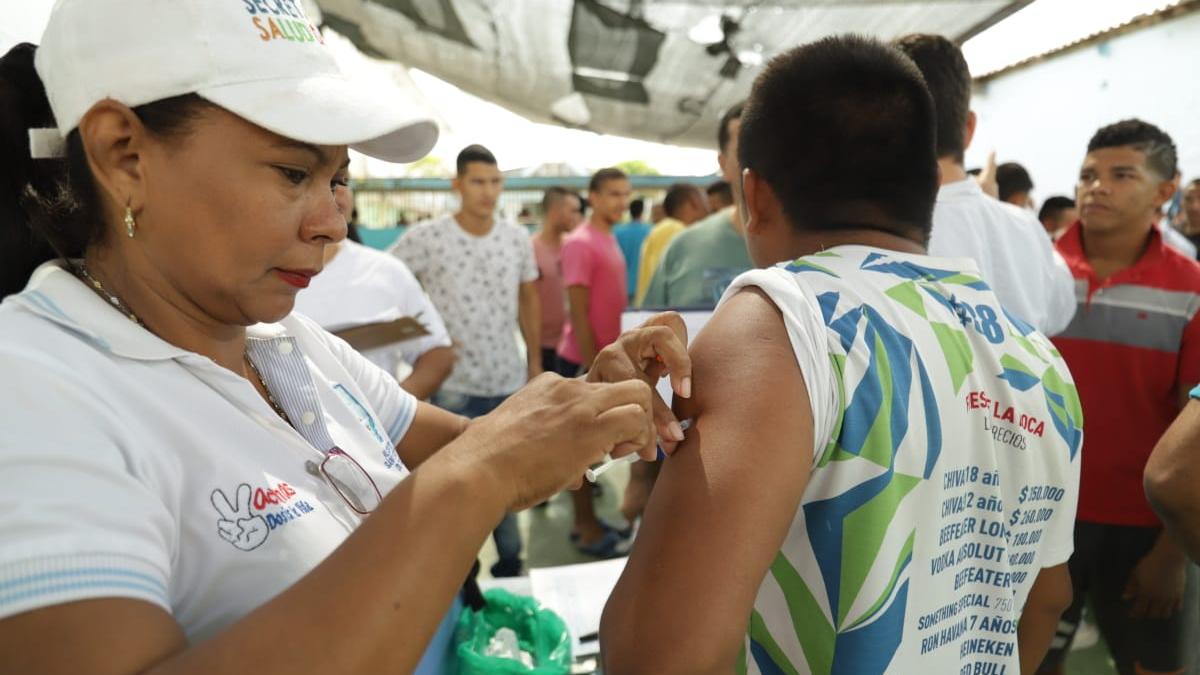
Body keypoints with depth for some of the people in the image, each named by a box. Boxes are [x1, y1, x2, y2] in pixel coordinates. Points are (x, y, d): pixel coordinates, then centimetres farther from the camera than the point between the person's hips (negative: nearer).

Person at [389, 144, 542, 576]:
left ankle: (509, 562, 36)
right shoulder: (426, 237, -11)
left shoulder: (518, 238, 2)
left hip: (509, 382, 4)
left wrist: (535, 363, 11)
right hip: (453, 384, -3)